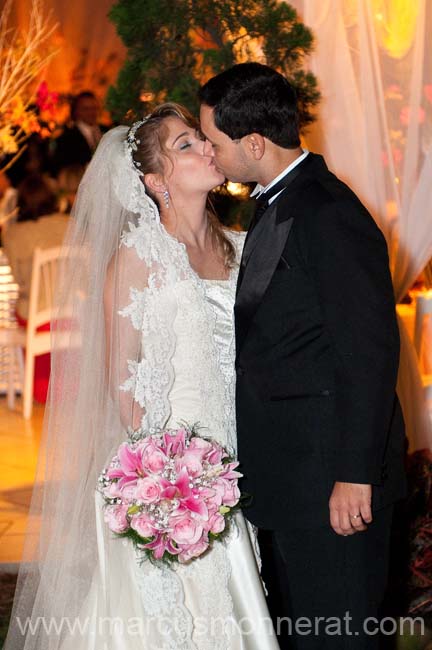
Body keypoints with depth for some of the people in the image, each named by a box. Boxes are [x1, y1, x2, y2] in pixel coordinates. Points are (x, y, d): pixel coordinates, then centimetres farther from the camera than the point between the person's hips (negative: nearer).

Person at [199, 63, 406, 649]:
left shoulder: (330, 216, -19)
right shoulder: (275, 205, 12)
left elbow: (370, 352, -22)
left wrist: (355, 475, -22)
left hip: (332, 475, -10)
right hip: (289, 470, 10)